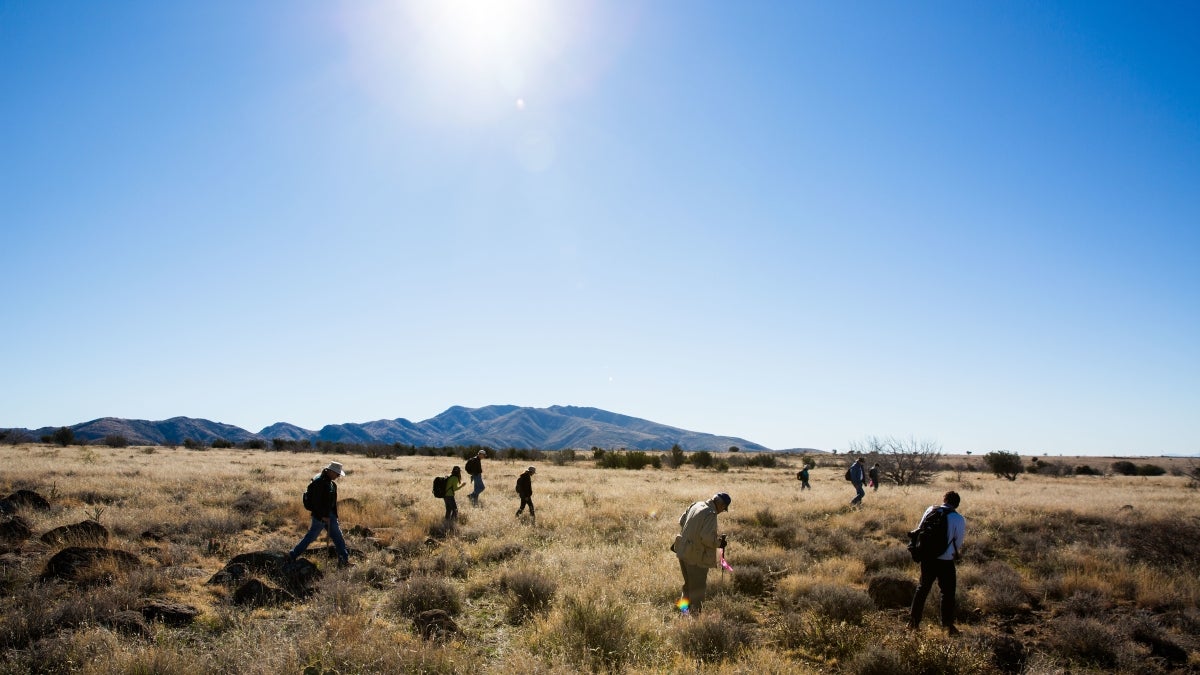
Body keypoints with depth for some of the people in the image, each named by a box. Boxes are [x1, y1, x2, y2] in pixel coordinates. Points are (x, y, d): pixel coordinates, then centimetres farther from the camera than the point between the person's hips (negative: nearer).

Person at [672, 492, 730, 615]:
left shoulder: (696, 505, 6)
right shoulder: (710, 514, -20)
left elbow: (682, 521, 17)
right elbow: (707, 537, -27)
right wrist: (719, 542, -9)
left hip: (683, 552, 9)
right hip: (697, 557, -9)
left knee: (689, 585, 23)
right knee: (698, 589, 5)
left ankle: (685, 610, 33)